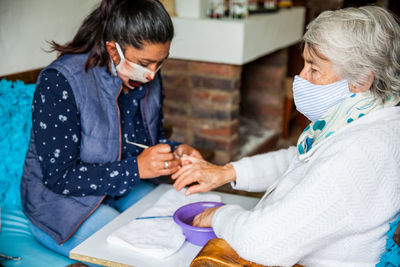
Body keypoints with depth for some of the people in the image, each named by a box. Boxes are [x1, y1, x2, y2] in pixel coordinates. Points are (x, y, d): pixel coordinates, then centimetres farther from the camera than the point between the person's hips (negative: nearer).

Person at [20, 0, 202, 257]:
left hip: (126, 190, 6)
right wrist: (136, 168, -32)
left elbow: (155, 137, 12)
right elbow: (59, 178, -24)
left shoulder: (148, 77, -3)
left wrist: (175, 151, -12)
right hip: (62, 200, -6)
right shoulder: (59, 82, -25)